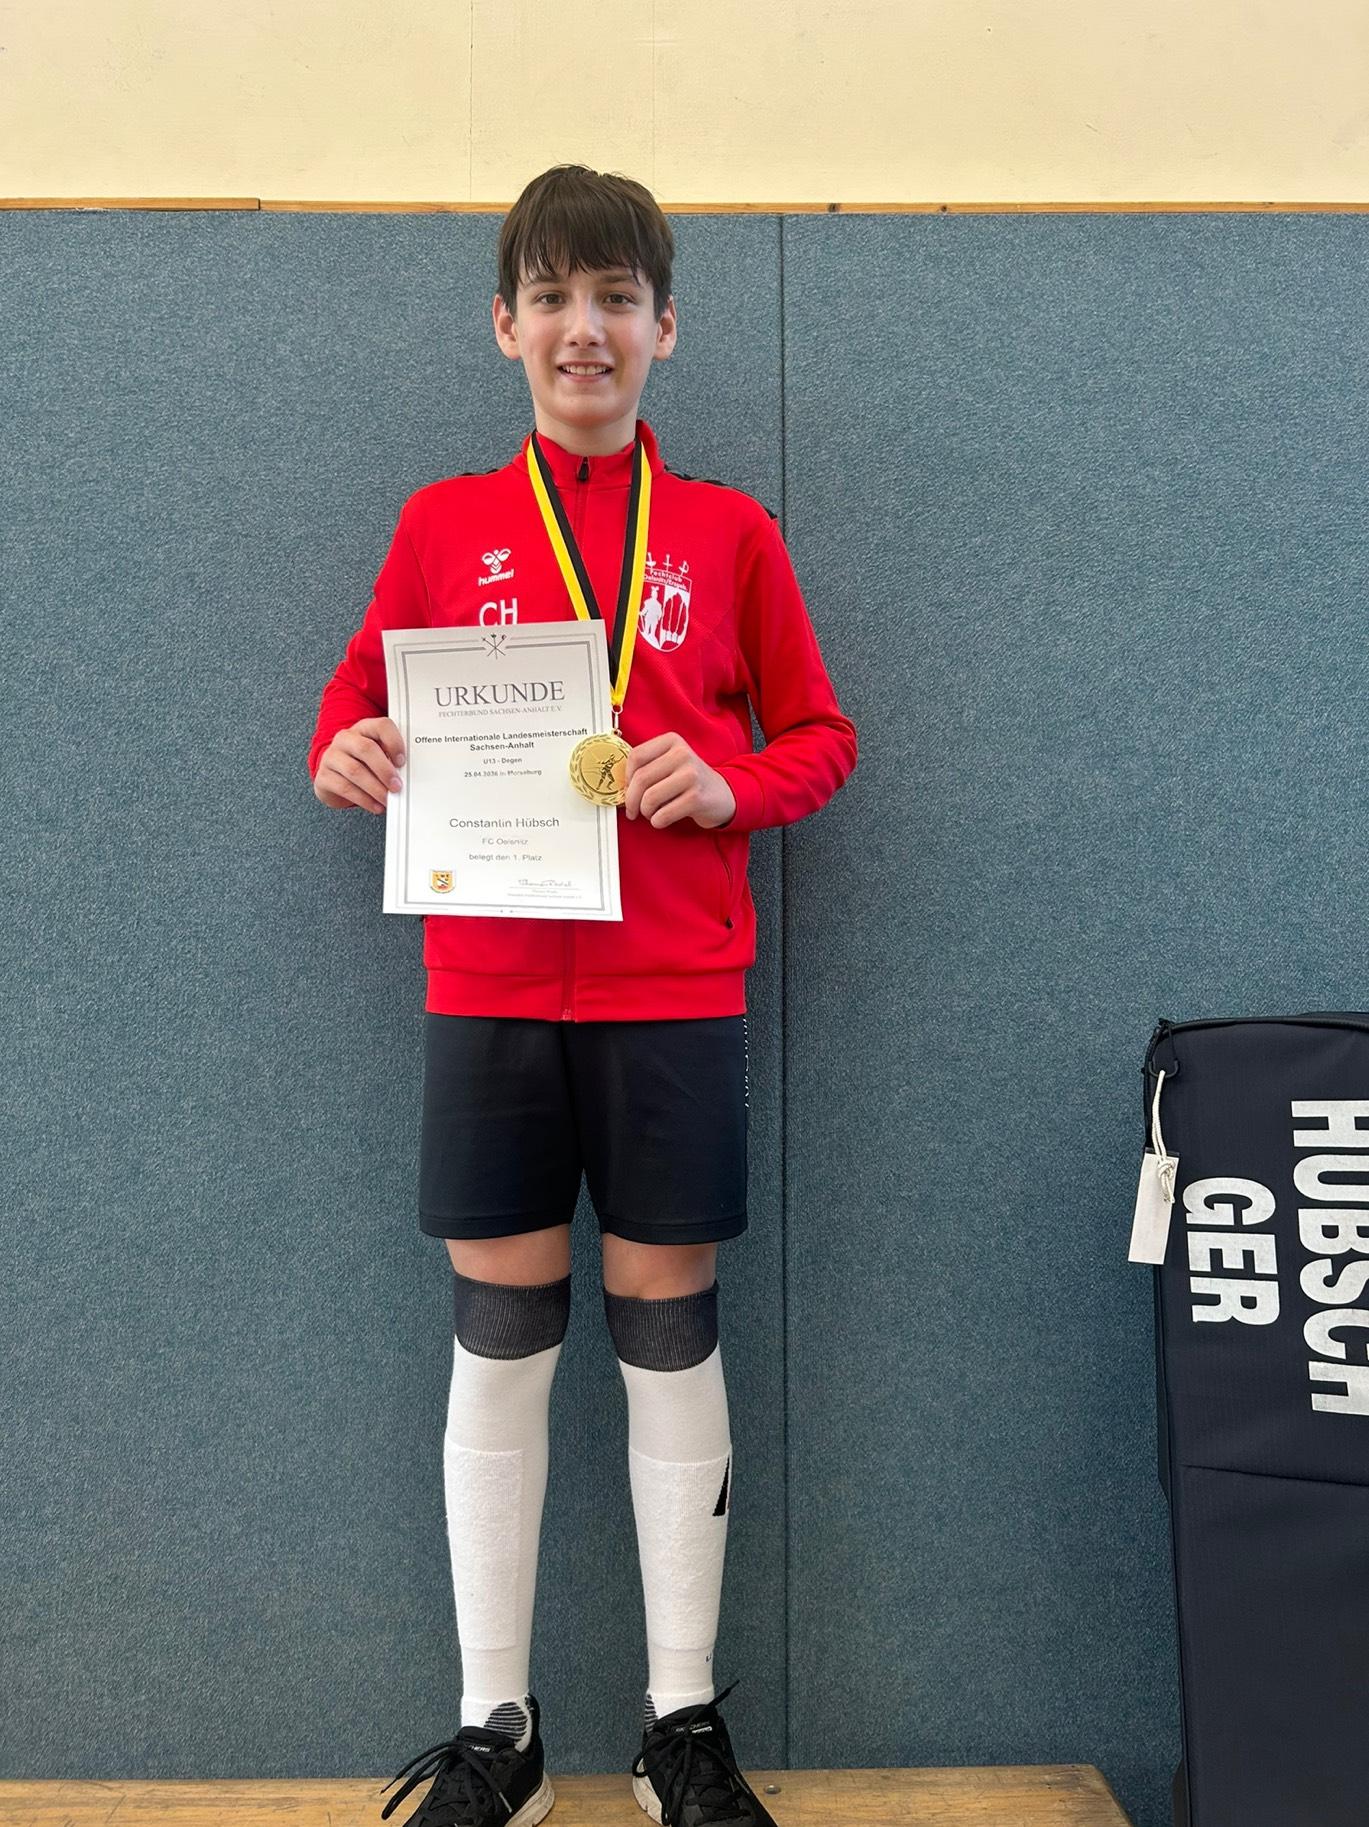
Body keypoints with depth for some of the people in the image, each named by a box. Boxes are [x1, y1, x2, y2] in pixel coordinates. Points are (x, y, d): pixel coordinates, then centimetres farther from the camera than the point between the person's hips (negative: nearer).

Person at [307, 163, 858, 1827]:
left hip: (674, 997, 0)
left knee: (670, 1341, 8)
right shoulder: (441, 525, 8)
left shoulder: (729, 533, 6)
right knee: (499, 1345, 8)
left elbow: (819, 737, 9)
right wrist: (347, 752, -7)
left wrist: (728, 785, -11)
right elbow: (361, 695, 15)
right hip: (487, 993, 1)